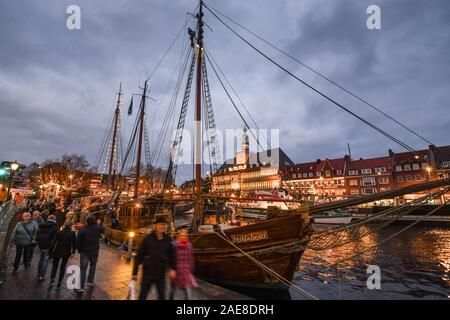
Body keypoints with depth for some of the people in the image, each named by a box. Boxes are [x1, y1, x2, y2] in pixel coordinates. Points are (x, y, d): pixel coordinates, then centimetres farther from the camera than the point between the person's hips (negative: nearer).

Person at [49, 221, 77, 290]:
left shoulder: (59, 232, -5)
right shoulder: (72, 233, -8)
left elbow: (53, 243, -7)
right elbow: (74, 243, -5)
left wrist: (49, 253, 1)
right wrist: (73, 251, 11)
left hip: (57, 252, 1)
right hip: (66, 253, 0)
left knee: (54, 266, 20)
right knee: (62, 267, 14)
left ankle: (52, 280, 3)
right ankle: (59, 284, 17)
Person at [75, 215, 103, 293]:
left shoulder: (83, 231, -16)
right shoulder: (97, 228, -9)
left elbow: (78, 242, -15)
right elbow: (102, 230, 15)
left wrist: (79, 250, 1)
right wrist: (99, 223, 31)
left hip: (84, 251, -2)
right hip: (95, 251, 2)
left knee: (83, 269, 5)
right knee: (93, 265, 22)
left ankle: (81, 286, 5)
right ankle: (90, 281, 25)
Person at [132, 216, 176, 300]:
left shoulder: (168, 240, -4)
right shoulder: (147, 239, -11)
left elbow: (172, 255, 4)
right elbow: (139, 256, -6)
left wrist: (172, 268, -6)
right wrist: (135, 272, -4)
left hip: (161, 274, 2)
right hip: (147, 274, -2)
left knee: (162, 296, 14)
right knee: (142, 296, 12)